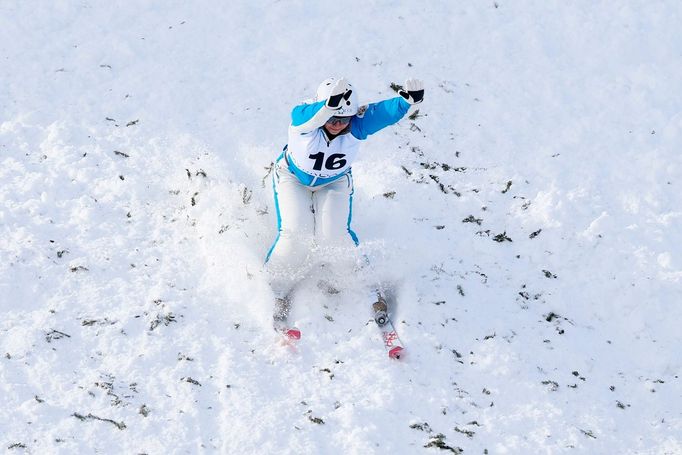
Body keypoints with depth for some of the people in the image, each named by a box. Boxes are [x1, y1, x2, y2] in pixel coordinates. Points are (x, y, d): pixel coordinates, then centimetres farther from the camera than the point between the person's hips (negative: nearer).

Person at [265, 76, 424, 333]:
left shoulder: (357, 125, -30)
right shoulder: (303, 119, -35)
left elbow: (384, 112, -46)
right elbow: (312, 117, -58)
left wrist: (407, 101, -66)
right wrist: (329, 106, -78)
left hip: (335, 182, 1)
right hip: (293, 177, -1)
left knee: (333, 234, -17)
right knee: (296, 232, -18)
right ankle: (278, 288, 6)